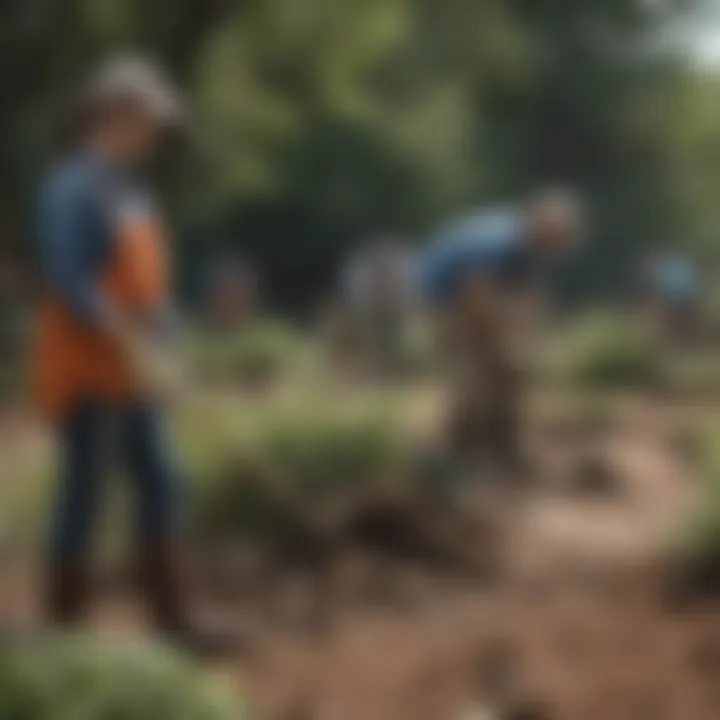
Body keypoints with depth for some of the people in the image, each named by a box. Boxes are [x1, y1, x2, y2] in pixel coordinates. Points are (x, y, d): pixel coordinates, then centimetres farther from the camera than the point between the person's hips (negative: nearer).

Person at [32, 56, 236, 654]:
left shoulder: (129, 190, 12)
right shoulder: (73, 189, -16)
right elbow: (70, 284, -24)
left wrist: (156, 344, 10)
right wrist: (134, 347, -25)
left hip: (132, 373, 9)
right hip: (87, 372, -9)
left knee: (160, 484, 10)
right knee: (85, 492, -2)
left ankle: (172, 621, 16)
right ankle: (64, 626, 8)